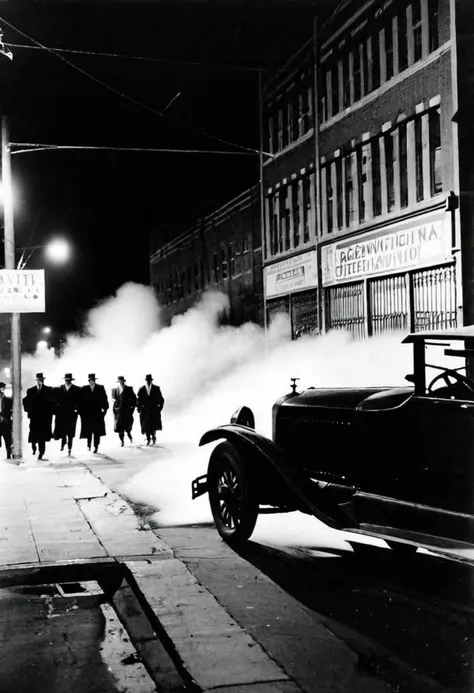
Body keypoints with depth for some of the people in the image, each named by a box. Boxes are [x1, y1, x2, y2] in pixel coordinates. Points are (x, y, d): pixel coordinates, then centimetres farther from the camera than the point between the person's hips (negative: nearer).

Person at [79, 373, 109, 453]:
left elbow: (104, 399, 1)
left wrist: (104, 409, -5)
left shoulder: (100, 388, 1)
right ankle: (89, 445, 16)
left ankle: (96, 446, 9)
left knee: (97, 431, 2)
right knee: (88, 431, 3)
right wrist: (81, 411, -3)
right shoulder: (84, 389, 3)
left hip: (97, 414, 0)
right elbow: (81, 401, 2)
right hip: (87, 414, 0)